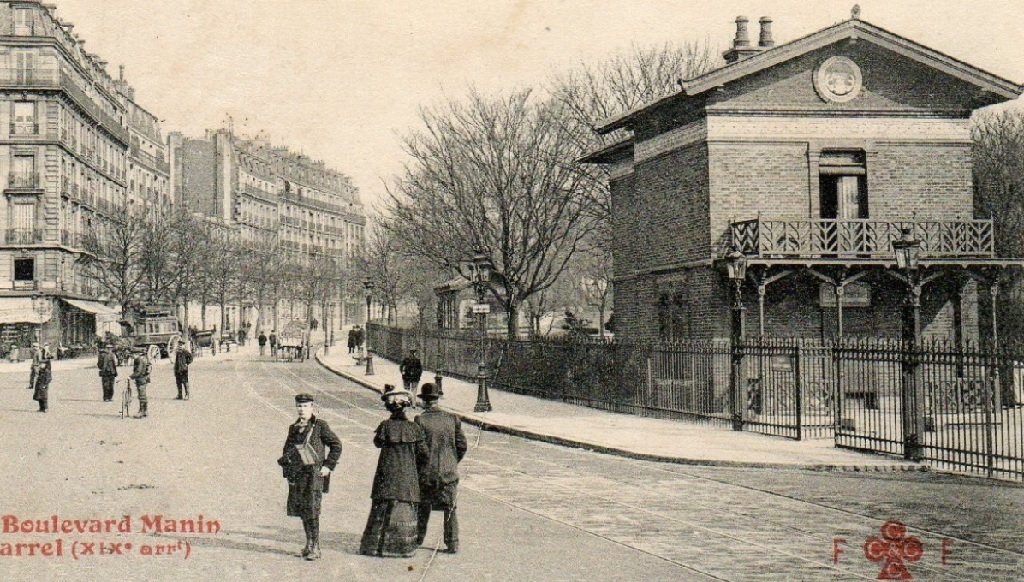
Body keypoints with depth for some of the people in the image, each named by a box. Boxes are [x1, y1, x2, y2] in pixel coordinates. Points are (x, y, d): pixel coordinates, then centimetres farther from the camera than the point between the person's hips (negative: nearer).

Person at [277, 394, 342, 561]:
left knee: (312, 509, -12)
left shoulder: (320, 426, -3)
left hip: (314, 473, -6)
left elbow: (336, 445, -1)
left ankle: (315, 547, -9)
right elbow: (288, 448, 24)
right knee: (301, 509, 10)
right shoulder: (293, 428, 13)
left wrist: (328, 465, -7)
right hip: (297, 474, 6)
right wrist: (285, 461, 8)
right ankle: (309, 543, 22)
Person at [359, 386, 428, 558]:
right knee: (407, 510, 8)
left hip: (387, 477, -1)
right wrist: (417, 470, 13)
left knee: (382, 509, 7)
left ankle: (376, 545, 9)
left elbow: (378, 442, 10)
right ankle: (405, 547, 10)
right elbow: (423, 454, -1)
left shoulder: (385, 426, -10)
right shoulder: (414, 428, -5)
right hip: (409, 477, 1)